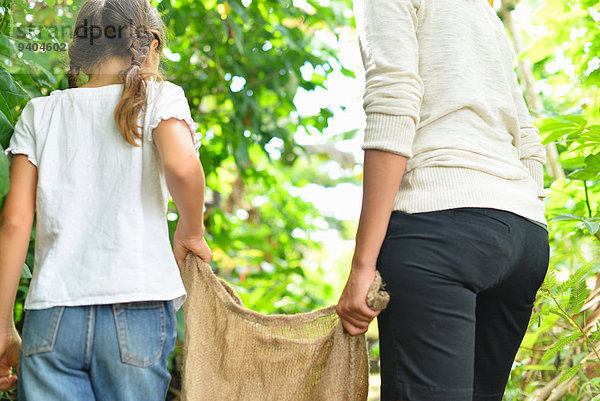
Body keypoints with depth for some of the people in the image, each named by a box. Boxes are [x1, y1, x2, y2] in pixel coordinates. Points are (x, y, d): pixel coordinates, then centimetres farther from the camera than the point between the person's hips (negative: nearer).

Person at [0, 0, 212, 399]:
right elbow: (182, 166, -15)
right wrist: (191, 234, 4)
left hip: (50, 318, 2)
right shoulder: (158, 96, 6)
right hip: (137, 312, -2)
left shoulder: (40, 113, 13)